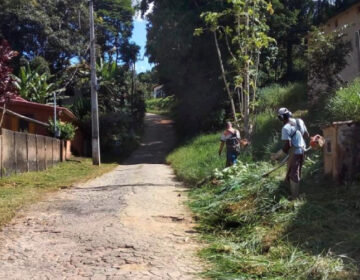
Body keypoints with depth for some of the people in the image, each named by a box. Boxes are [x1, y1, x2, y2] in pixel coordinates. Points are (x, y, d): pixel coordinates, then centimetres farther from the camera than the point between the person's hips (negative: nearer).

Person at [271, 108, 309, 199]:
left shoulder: (286, 128, -21)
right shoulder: (299, 121, 0)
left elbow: (287, 145, -25)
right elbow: (307, 135, 10)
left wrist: (277, 156, -17)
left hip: (295, 152, -8)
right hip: (302, 150, 8)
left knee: (293, 174, 3)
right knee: (298, 172, 23)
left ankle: (294, 196, 11)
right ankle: (296, 192, 38)